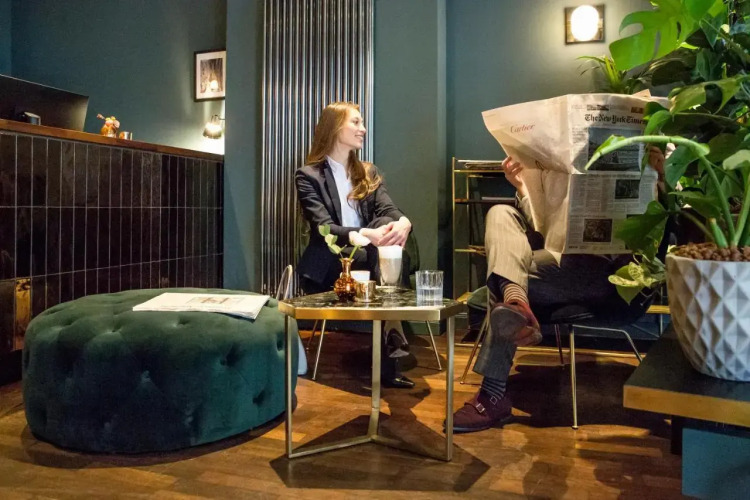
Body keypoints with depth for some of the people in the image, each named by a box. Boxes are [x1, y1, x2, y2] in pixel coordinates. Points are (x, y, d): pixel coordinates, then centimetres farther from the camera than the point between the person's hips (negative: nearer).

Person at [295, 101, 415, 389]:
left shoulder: (368, 173, 16)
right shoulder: (308, 176, -1)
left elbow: (389, 210, -3)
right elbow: (324, 228, -16)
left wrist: (403, 222, -29)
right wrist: (367, 235, -35)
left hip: (368, 256, 5)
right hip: (329, 264, -4)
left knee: (389, 224, -29)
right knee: (385, 256, -31)